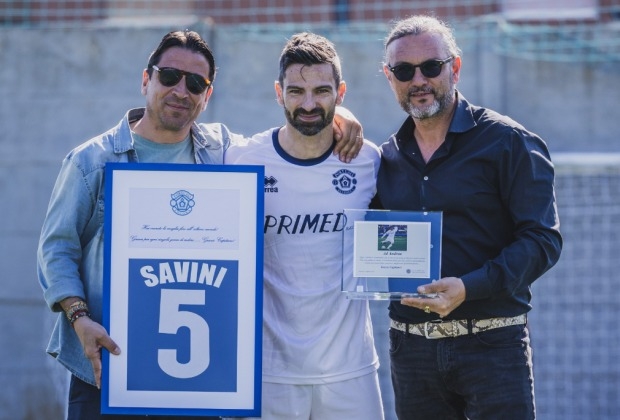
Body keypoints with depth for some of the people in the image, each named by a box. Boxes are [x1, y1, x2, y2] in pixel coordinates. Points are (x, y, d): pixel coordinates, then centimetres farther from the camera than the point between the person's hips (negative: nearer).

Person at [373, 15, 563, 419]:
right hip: (412, 349, 5)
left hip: (492, 344, -5)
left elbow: (543, 239, -10)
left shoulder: (508, 142, -4)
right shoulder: (387, 158, 12)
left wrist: (469, 287, -23)